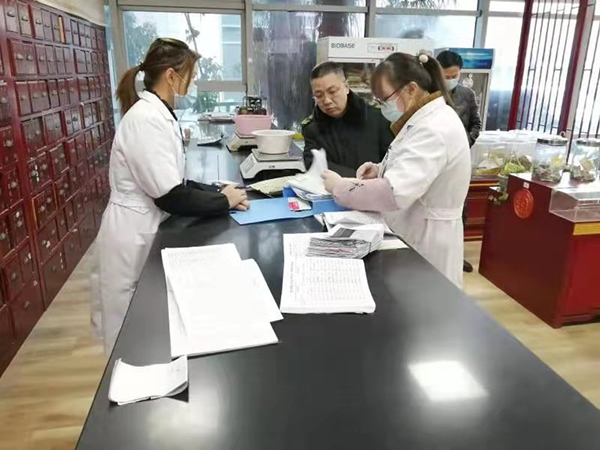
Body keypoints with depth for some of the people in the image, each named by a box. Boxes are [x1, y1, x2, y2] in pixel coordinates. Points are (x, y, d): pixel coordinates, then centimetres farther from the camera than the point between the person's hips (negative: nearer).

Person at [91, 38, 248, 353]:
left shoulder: (157, 114, 8)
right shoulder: (147, 119, -22)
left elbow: (174, 182, 12)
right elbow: (170, 196, -24)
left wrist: (219, 193, -1)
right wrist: (224, 201, -11)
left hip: (148, 230, 9)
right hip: (134, 237, -9)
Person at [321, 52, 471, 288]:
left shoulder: (434, 129, -25)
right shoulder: (427, 119, 8)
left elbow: (394, 193, -34)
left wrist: (339, 187, -22)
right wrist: (381, 170, 2)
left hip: (425, 243, -9)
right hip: (411, 234, 9)